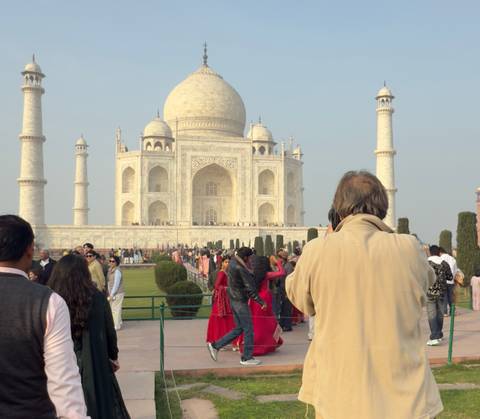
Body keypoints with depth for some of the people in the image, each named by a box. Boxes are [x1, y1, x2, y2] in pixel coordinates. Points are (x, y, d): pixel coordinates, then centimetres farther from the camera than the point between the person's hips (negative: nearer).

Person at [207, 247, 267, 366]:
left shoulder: (233, 262, 7)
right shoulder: (241, 269, -21)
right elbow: (250, 288, -18)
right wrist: (261, 302, -13)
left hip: (234, 299, 9)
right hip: (240, 301, -9)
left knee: (239, 329, 17)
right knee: (248, 330, 1)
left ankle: (215, 345, 17)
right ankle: (247, 358, 10)